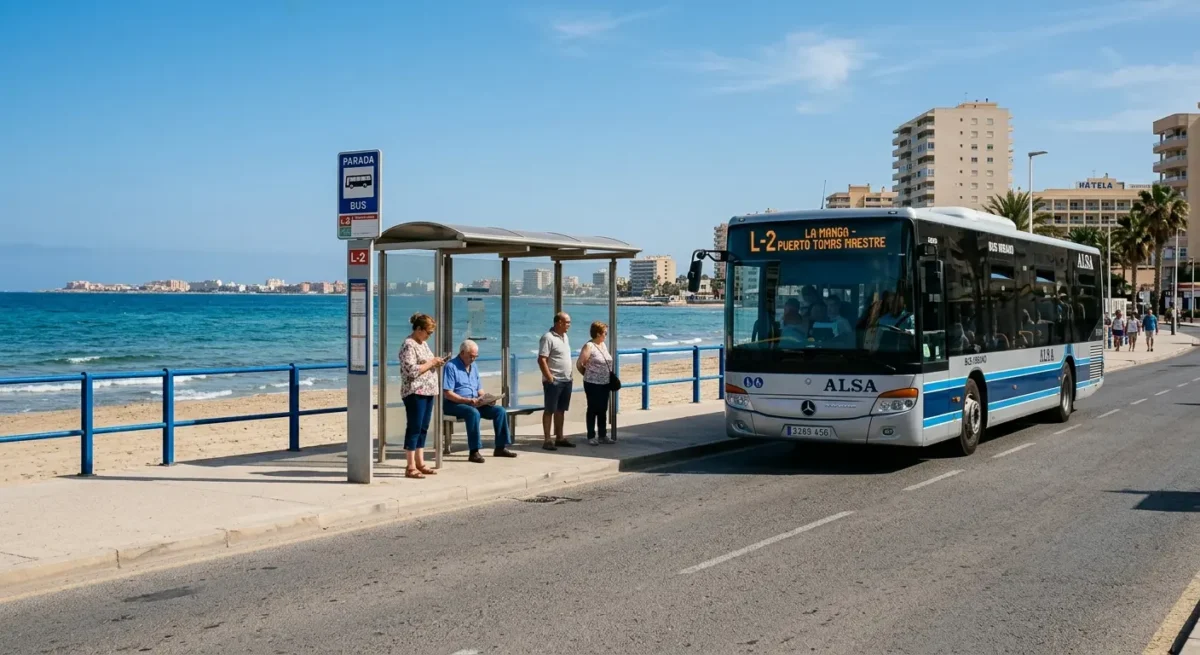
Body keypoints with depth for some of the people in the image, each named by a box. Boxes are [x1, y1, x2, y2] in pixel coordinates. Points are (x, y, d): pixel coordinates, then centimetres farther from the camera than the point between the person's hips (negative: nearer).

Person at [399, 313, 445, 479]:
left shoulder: (423, 343, 15)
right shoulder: (408, 345, -13)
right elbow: (412, 371, -21)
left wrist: (436, 363, 7)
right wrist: (431, 363, -15)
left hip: (428, 392, 9)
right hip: (415, 393, -9)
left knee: (423, 429, 11)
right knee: (414, 429, -6)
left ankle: (420, 463, 17)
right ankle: (410, 467, -3)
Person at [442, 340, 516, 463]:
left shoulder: (474, 367, 17)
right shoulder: (451, 366, -9)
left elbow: (479, 389, 20)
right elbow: (447, 394, -16)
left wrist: (486, 399, -3)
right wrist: (468, 400, -26)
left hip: (475, 403, 8)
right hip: (454, 404, -7)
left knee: (500, 411, -10)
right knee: (473, 413, -38)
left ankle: (500, 448, -4)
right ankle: (474, 452, -35)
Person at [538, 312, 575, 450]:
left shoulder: (565, 337, 14)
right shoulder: (548, 338, -14)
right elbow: (541, 360, -18)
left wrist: (570, 376, 17)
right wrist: (549, 378, -21)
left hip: (566, 381, 8)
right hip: (554, 381, -8)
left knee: (561, 410, 12)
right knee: (550, 411, -3)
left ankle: (559, 438, 18)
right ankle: (547, 440, -1)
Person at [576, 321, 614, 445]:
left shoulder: (603, 345, 11)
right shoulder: (589, 346, -12)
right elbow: (579, 364, -11)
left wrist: (611, 376, 7)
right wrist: (588, 375, 3)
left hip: (605, 384, 7)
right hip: (593, 384, -7)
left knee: (603, 410, 12)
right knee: (592, 410, 1)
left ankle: (603, 436, 21)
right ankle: (591, 437, 9)